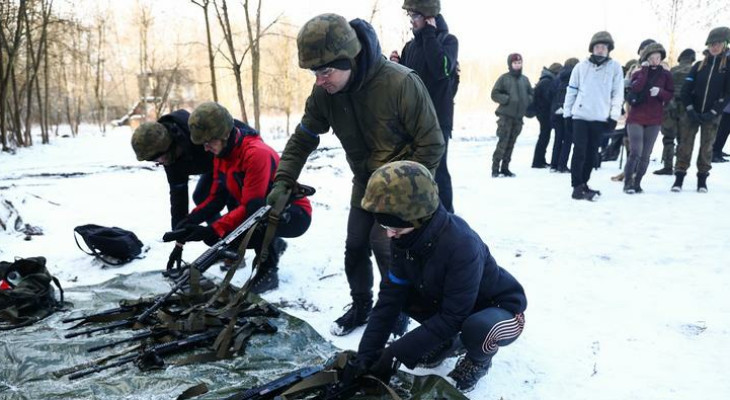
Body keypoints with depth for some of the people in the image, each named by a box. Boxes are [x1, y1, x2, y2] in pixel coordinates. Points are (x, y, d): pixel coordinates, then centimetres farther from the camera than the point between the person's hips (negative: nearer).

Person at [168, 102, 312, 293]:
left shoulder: (257, 153, -28)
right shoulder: (221, 155, 0)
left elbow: (252, 206, -30)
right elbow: (216, 198, 2)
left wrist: (212, 230, -32)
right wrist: (190, 220, -15)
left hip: (295, 215, -9)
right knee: (215, 237, -6)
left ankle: (268, 271, -13)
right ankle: (272, 245, 15)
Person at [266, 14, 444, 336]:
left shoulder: (401, 83, -31)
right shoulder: (324, 92, -15)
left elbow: (431, 145, -22)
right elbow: (303, 138, -3)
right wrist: (283, 181, -14)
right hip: (365, 182, 5)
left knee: (384, 244, -14)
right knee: (355, 246, 7)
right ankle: (361, 306, 31)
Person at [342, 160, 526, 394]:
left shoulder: (462, 245, -38)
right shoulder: (406, 238, -16)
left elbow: (453, 317, -32)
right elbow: (391, 296, -15)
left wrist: (397, 352, -31)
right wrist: (366, 353, -21)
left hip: (502, 308, -6)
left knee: (477, 329, -38)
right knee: (399, 292, -10)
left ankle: (479, 359, 0)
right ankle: (450, 341, 12)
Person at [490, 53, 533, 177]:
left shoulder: (525, 79, 12)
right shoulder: (504, 78, -1)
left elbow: (531, 94, 21)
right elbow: (495, 94, -4)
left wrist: (526, 100, 1)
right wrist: (507, 99, -14)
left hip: (519, 117, 5)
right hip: (506, 115, -5)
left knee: (511, 143, 7)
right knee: (503, 142, -9)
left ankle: (505, 168, 14)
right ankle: (495, 168, -4)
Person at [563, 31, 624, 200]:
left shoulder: (615, 67, 5)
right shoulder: (581, 66, 6)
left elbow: (618, 93, 3)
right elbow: (571, 90, 9)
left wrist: (614, 116, -4)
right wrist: (567, 112, 4)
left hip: (600, 118, 1)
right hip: (580, 115, -1)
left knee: (592, 153, 7)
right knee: (579, 152, -6)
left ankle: (583, 183, 19)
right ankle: (577, 187, -4)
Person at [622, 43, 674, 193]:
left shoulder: (665, 75, 8)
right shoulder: (638, 73, 5)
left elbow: (670, 95, 4)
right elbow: (635, 88, -15)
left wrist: (660, 92, -15)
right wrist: (645, 70, -12)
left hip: (654, 120, 2)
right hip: (636, 118, -2)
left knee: (645, 155, 5)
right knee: (636, 152, -14)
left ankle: (637, 183, 15)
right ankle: (627, 182, -3)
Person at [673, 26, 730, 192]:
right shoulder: (699, 65, 5)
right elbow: (685, 89, 0)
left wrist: (713, 113, -12)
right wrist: (690, 110, -11)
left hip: (712, 115, -1)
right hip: (692, 113, 1)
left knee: (706, 147, 5)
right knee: (685, 144, -3)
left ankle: (702, 179, 13)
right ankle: (679, 177, 0)